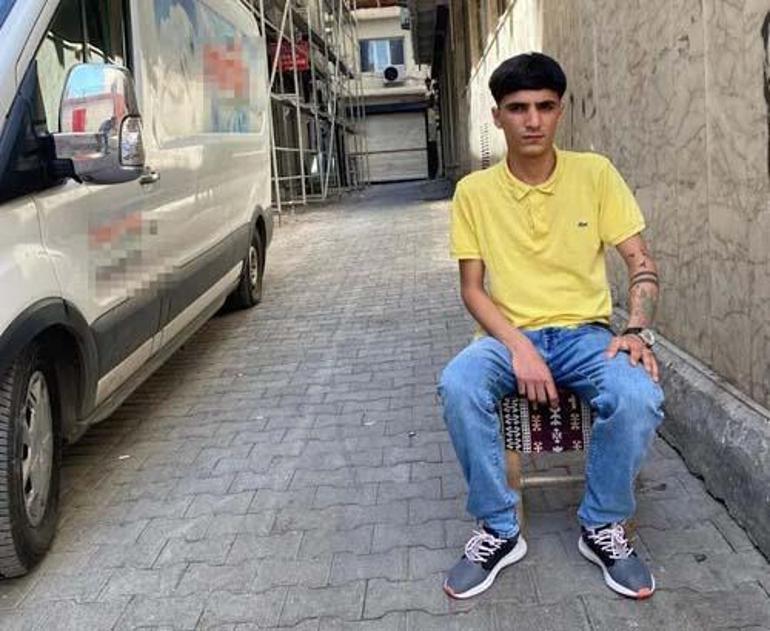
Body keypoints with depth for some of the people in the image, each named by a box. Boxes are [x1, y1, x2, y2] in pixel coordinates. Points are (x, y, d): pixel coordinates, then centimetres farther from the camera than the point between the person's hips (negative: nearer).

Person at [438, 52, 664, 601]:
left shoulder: (595, 174, 1)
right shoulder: (474, 191, 0)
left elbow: (641, 262, 2)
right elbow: (473, 288, -2)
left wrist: (638, 332, -16)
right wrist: (519, 348, -18)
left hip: (584, 332, 1)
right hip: (509, 335, 0)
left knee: (640, 396, -31)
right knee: (458, 386, -33)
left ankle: (603, 526, -4)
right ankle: (499, 531, -11)